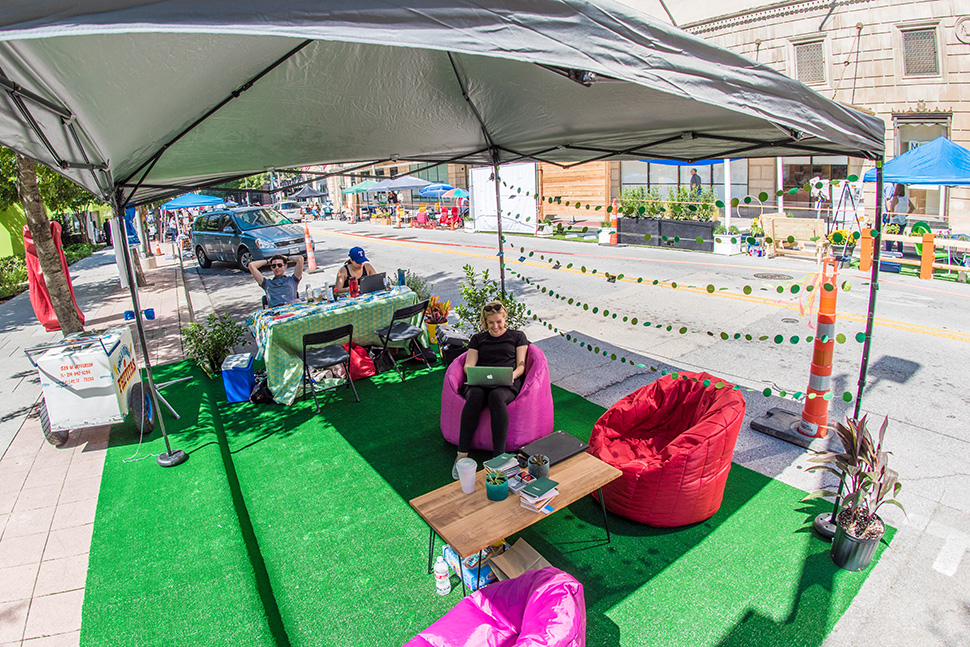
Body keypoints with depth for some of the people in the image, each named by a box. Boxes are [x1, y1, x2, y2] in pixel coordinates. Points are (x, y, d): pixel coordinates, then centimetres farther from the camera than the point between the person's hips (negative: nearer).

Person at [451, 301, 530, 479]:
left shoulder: (517, 336, 21)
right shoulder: (477, 338, 25)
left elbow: (521, 365, 12)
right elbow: (468, 365, 14)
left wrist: (512, 375, -12)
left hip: (507, 384, -1)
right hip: (480, 382, 2)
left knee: (496, 396, -39)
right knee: (475, 395, -36)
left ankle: (499, 456, -42)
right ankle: (462, 454, -36)